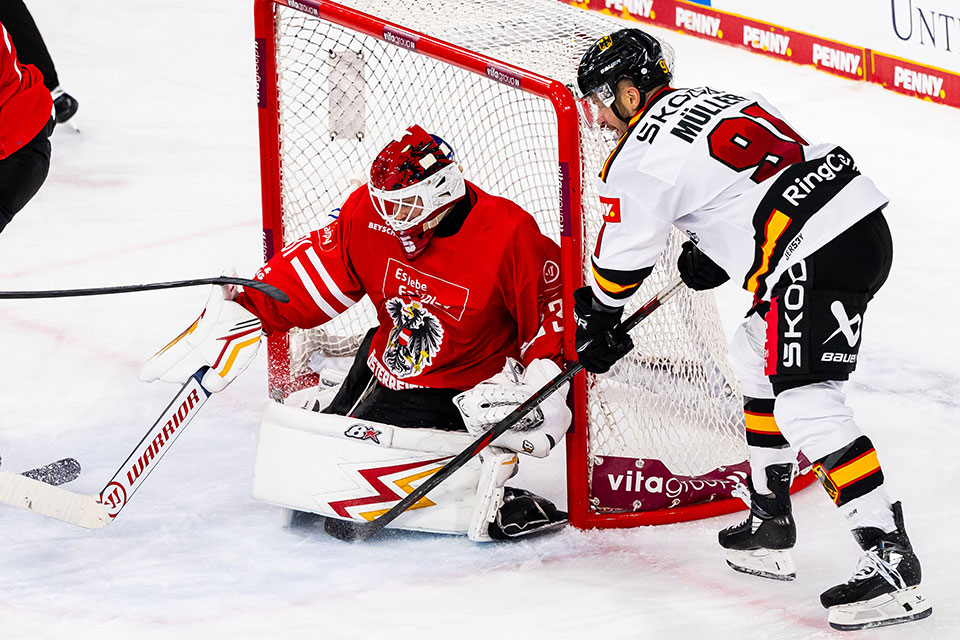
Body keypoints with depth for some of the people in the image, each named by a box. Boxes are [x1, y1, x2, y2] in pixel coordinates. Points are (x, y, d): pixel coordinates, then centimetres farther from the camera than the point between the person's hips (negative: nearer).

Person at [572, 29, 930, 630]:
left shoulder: (642, 156, -3)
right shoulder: (707, 101, 22)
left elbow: (625, 255, 8)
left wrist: (598, 323, 26)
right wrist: (714, 252, 29)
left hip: (817, 256, -10)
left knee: (806, 402, -13)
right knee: (757, 357, 24)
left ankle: (891, 560, -20)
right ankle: (771, 526, 29)